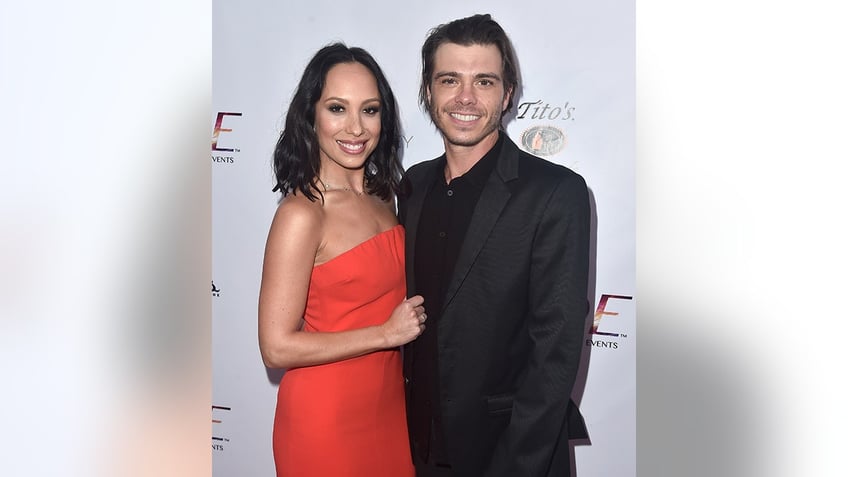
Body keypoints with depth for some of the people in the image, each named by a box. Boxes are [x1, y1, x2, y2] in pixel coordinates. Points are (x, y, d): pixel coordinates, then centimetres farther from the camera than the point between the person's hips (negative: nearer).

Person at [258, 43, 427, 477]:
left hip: (388, 403, 7)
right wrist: (388, 332, -17)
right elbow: (277, 347, -20)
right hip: (325, 416, -6)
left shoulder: (382, 196, 2)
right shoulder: (301, 214, -19)